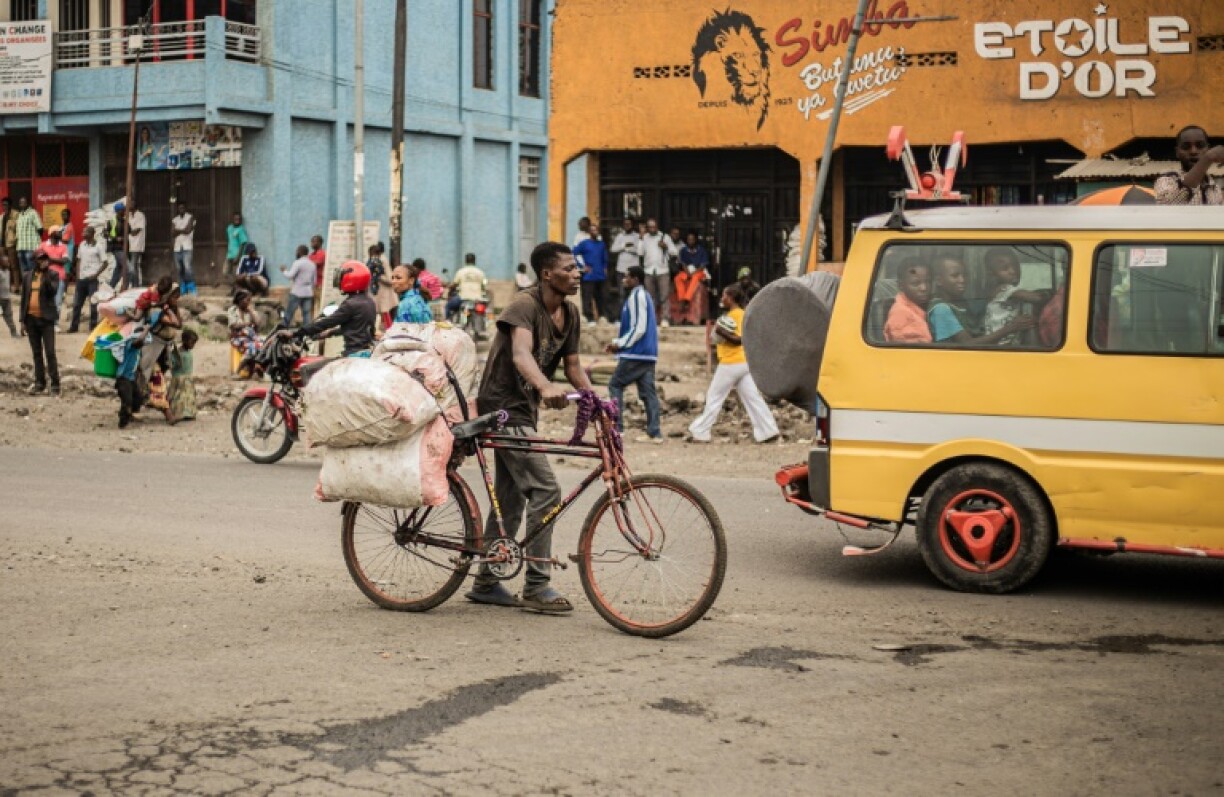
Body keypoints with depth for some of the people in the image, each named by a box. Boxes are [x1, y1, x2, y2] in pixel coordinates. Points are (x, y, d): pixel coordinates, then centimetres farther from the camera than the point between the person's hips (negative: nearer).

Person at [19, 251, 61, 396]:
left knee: (50, 353, -7)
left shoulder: (52, 275, -2)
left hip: (46, 319, -4)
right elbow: (24, 298, 10)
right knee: (37, 353, 10)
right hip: (31, 319, 4)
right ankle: (39, 383, 16)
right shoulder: (28, 277, 8)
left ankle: (55, 384, -4)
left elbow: (53, 291, -19)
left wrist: (46, 274, -23)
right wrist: (22, 320, 6)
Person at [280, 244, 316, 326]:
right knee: (306, 314, 3)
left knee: (289, 313, 0)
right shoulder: (312, 264, 11)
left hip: (297, 292, -6)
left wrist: (283, 271, 2)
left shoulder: (298, 263, -10)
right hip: (308, 292, 6)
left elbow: (290, 275, -15)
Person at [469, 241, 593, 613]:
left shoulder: (570, 314, 6)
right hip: (503, 407, -10)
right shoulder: (524, 306, -20)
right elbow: (521, 354, -37)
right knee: (545, 491, -15)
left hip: (524, 410, 10)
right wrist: (546, 387, -56)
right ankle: (537, 587, -10)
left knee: (510, 497, 15)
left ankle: (486, 582, 25)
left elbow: (572, 365, 13)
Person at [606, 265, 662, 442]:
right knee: (648, 391, 5)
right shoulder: (645, 295, 19)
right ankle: (654, 433, 0)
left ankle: (616, 426, -5)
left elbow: (639, 328, -18)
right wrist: (618, 343, 17)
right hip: (649, 354, 9)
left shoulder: (636, 296, -11)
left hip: (635, 353, -9)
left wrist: (620, 344, -11)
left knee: (615, 385, 0)